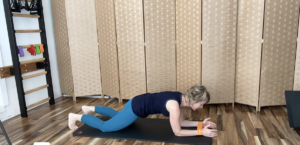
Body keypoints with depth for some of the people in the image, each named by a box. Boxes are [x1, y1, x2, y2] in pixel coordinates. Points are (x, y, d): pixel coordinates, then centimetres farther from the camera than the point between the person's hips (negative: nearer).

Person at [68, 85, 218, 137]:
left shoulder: (182, 98, -5)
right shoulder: (174, 105, -31)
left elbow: (181, 122, 6)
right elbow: (177, 132, -22)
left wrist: (200, 123, 0)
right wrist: (201, 132, -20)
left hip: (139, 103, 9)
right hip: (136, 108, -9)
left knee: (117, 115, 34)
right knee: (104, 127, 6)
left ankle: (90, 108, 46)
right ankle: (76, 117, 22)